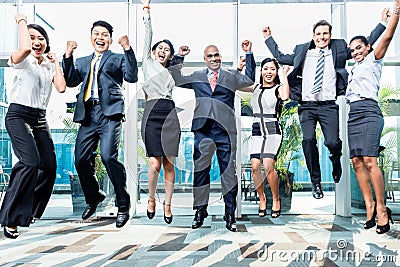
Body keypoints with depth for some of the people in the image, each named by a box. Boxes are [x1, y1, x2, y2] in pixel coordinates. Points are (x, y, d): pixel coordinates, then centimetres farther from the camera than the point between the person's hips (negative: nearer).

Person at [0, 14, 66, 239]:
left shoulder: (50, 65, 14)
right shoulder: (21, 60, -2)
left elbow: (61, 87, -2)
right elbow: (25, 48, -27)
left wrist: (56, 62, 4)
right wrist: (22, 21, -11)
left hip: (40, 118, 6)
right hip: (19, 115, -6)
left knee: (49, 166, 0)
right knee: (31, 162, -24)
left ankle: (31, 210, 22)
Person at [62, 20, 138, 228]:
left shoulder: (118, 59, 15)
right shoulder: (82, 62, 27)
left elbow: (132, 77, -3)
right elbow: (71, 81, 12)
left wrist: (127, 48, -9)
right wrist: (68, 55, 4)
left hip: (109, 113, -5)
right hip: (88, 115, 5)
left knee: (108, 156, -21)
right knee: (81, 160, 0)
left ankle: (123, 204, -6)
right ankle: (93, 197, 26)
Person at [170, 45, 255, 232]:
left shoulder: (231, 76, 15)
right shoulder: (196, 77, 18)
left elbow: (251, 80, 6)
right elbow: (174, 78, 24)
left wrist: (248, 54, 6)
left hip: (225, 129, -1)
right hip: (202, 129, 1)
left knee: (229, 172, 1)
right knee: (200, 170, 3)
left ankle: (230, 214, 10)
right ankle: (200, 211, 15)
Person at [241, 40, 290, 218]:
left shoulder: (278, 88, 2)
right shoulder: (255, 87, 14)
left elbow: (285, 97, -21)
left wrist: (284, 75, -10)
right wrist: (248, 52, 21)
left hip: (273, 131, -4)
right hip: (256, 131, 4)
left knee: (268, 166, -16)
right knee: (255, 167, -9)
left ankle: (276, 199, 5)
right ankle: (262, 199, 11)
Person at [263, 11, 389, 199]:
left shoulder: (339, 49, 15)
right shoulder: (302, 52, 17)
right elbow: (280, 57, 26)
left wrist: (382, 23, 20)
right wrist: (268, 38, 30)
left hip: (329, 106, -1)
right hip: (307, 106, 1)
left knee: (332, 142, -14)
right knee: (308, 140, -14)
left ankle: (336, 160, 25)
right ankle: (315, 182, 3)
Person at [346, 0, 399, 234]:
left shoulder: (373, 60, 9)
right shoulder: (355, 68, 28)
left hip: (369, 113, -7)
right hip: (353, 116, 7)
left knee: (370, 161, -17)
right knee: (357, 162, -1)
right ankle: (369, 205, 3)